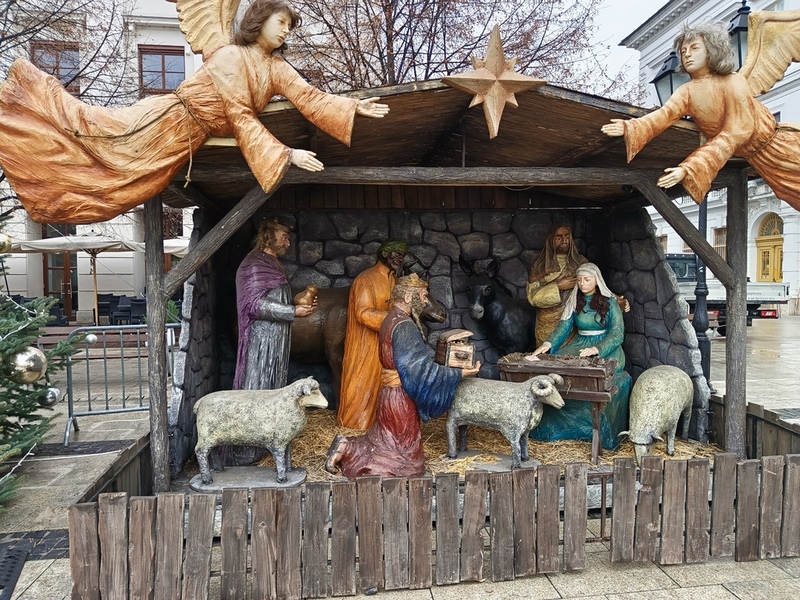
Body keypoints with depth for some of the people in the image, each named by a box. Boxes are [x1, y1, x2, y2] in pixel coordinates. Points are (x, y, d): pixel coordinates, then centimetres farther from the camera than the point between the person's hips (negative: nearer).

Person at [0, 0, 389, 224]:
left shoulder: (276, 67, 3)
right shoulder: (232, 56, -19)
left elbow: (308, 98, -8)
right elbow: (240, 116, -24)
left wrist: (354, 108, -17)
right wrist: (285, 155, -29)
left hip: (191, 138, 6)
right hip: (171, 119, -6)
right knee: (97, 133, 3)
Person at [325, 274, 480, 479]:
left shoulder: (391, 319, 9)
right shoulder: (405, 326, -21)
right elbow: (419, 367, -24)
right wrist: (458, 373, -20)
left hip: (389, 391, 9)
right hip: (401, 396, -9)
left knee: (386, 442, 20)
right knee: (404, 454, 4)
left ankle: (347, 446, 13)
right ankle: (347, 450, 0)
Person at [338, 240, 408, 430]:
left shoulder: (390, 279, 9)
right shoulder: (366, 279, -18)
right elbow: (363, 313, -25)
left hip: (381, 341, 8)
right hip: (364, 342, -8)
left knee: (376, 379, 13)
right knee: (360, 380, 2)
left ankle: (370, 418, 26)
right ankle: (351, 421, 16)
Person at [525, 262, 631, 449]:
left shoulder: (609, 302, -1)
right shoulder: (574, 302, 10)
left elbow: (617, 333, -10)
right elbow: (564, 326, -2)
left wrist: (596, 349, -27)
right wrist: (549, 343, -22)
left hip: (606, 348, -4)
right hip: (580, 346, 4)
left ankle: (602, 430, -18)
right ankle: (558, 425, -16)